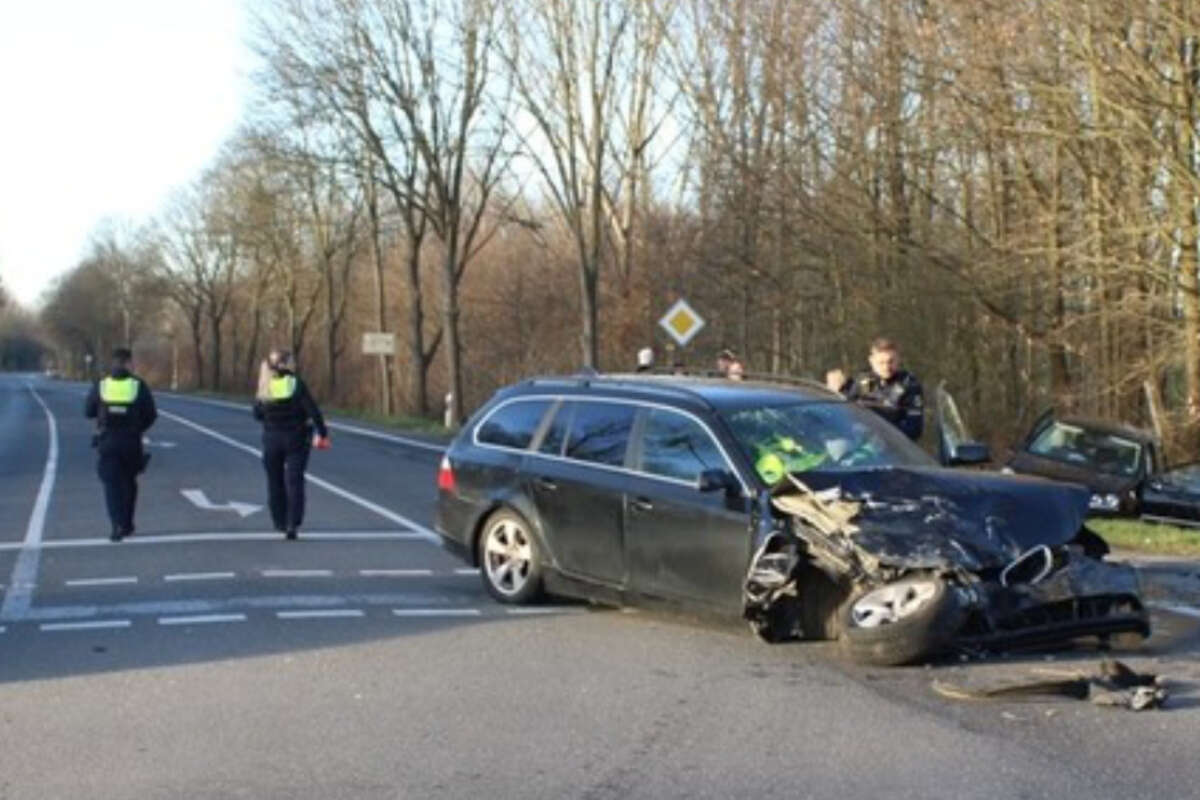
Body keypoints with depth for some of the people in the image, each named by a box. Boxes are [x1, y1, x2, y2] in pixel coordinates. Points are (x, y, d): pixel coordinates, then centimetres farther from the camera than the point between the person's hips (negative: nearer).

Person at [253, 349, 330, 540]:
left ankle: (281, 523, 21)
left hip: (272, 440, 2)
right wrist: (322, 433, -9)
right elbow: (312, 410, -16)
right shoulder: (297, 385, -12)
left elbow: (257, 415, 6)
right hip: (296, 439, -2)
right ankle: (293, 524, -12)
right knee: (294, 481, -1)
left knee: (275, 482, 15)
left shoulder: (264, 390, -3)